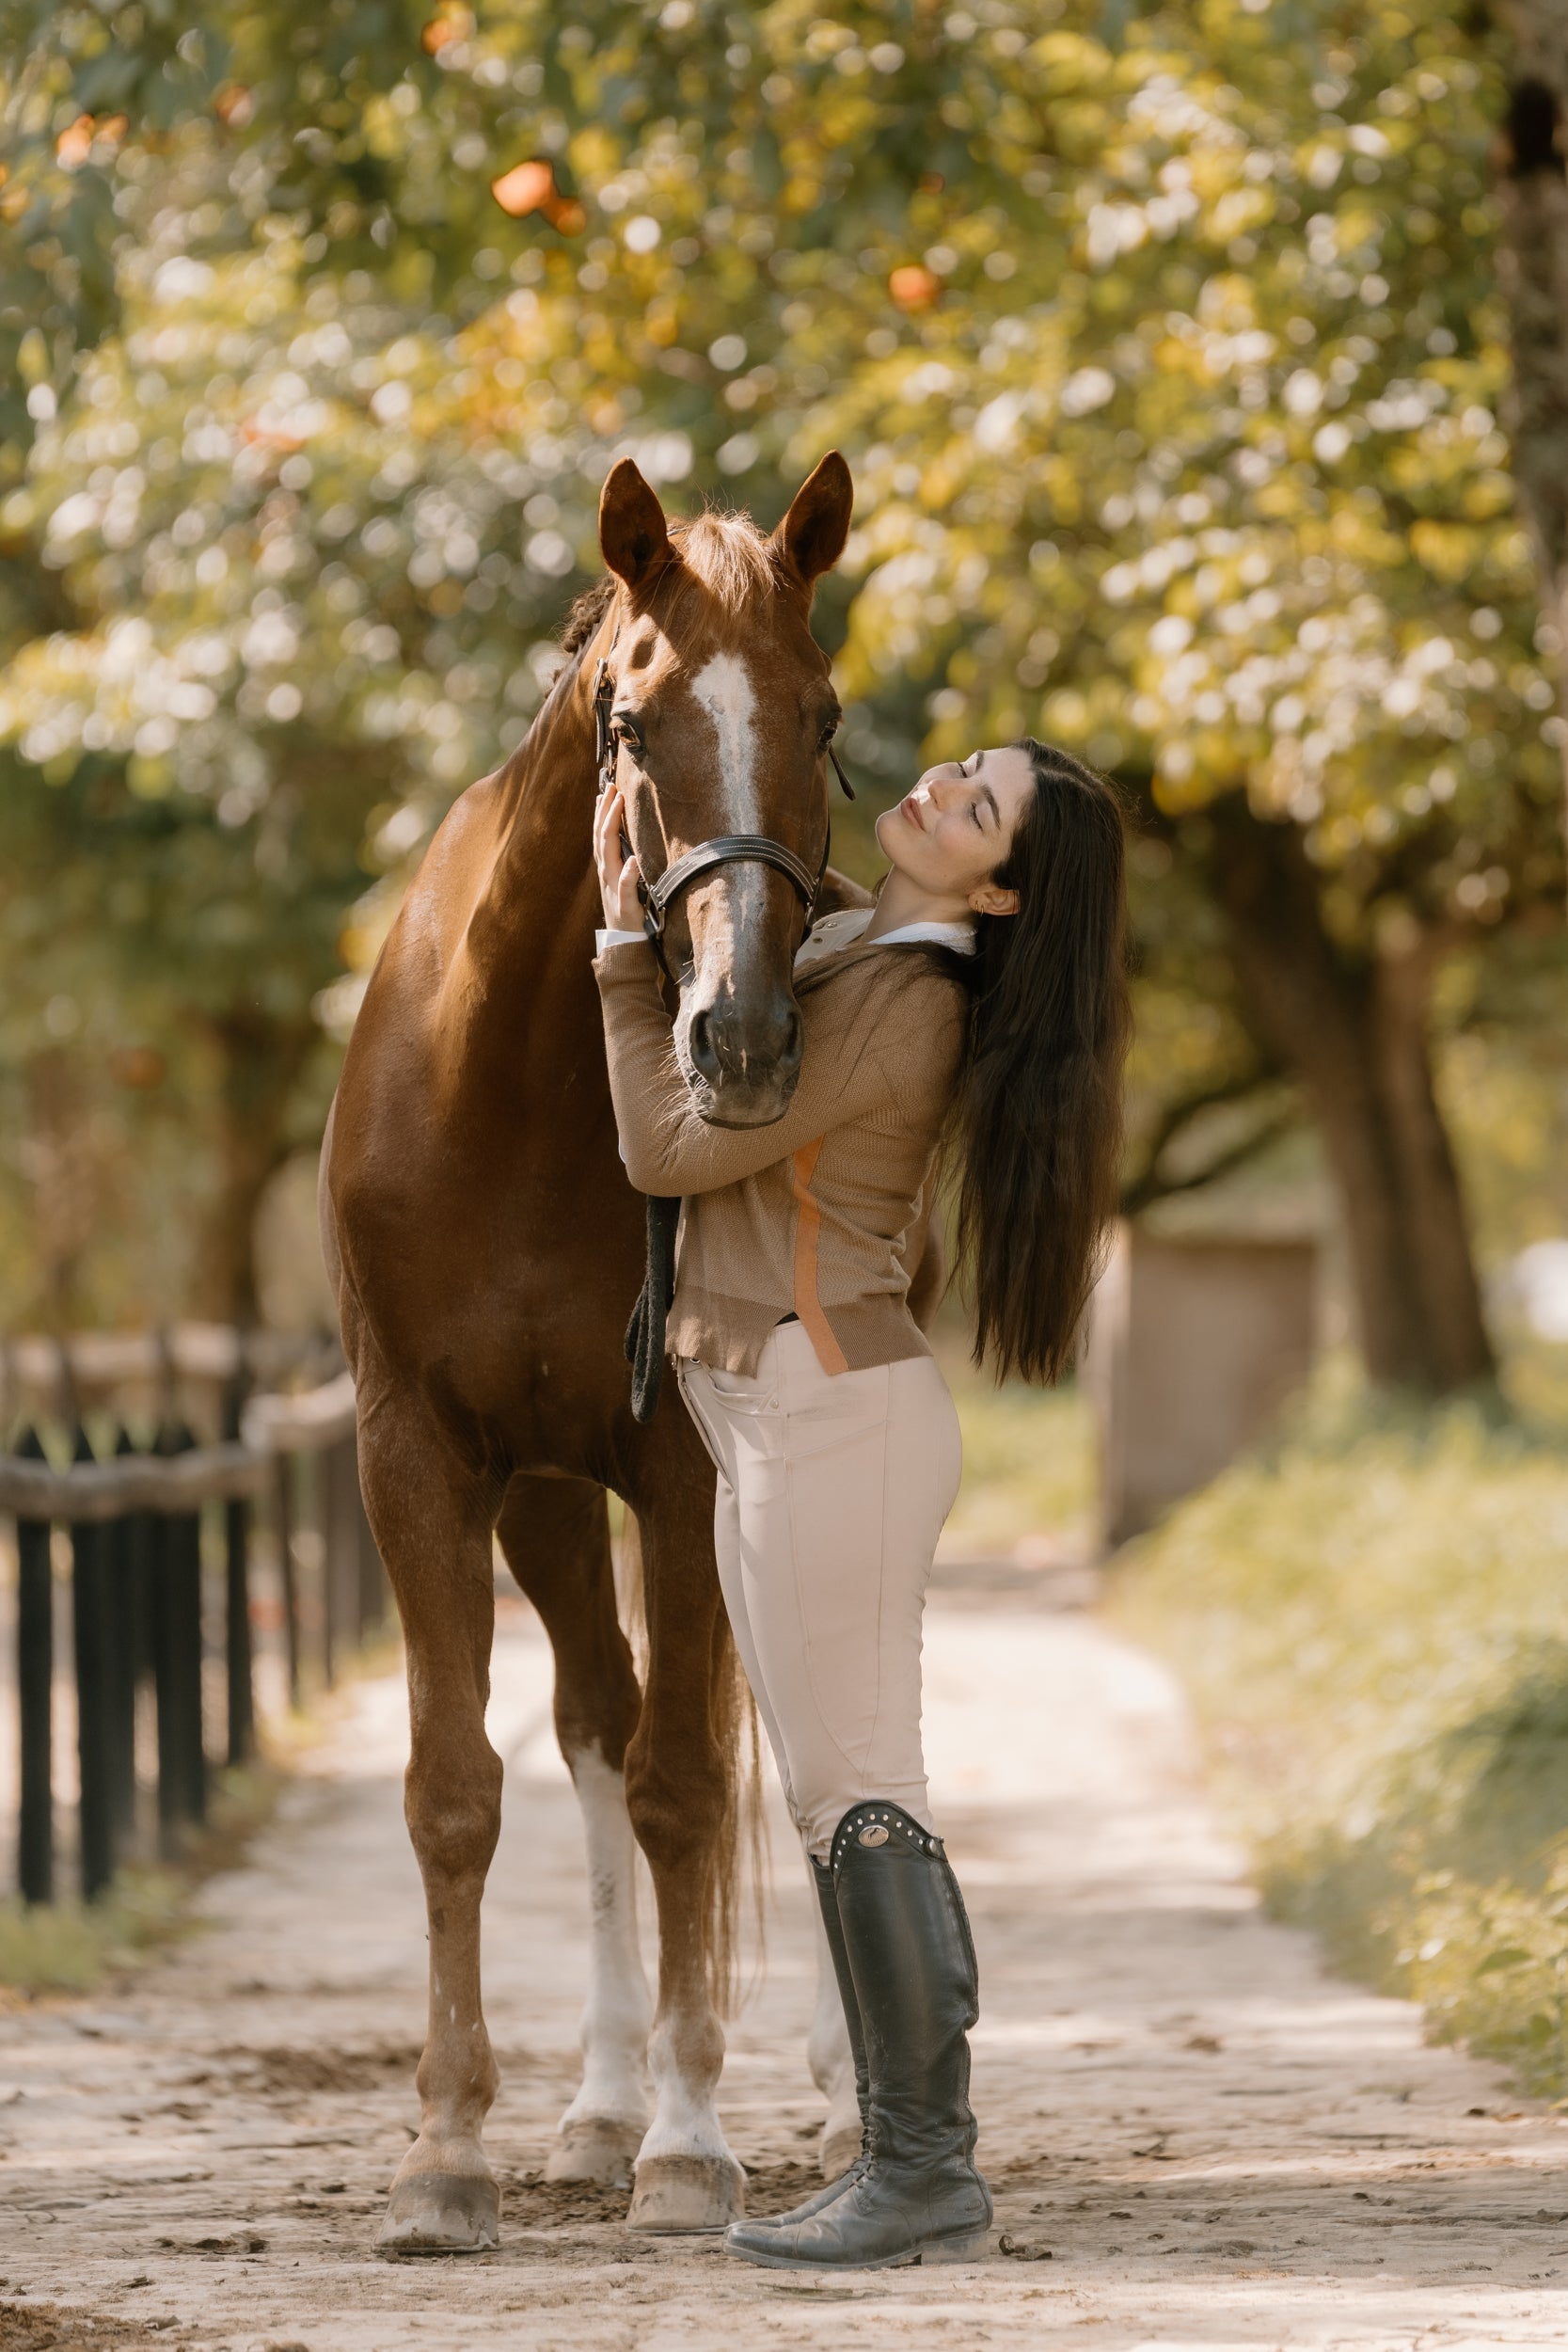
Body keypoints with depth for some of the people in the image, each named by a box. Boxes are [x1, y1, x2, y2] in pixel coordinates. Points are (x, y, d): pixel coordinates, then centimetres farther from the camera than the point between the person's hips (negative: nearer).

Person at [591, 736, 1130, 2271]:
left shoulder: (905, 999, -16)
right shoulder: (840, 945, 12)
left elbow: (670, 1147, -14)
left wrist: (629, 946, -6)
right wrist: (633, 900, 16)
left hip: (832, 1410, -10)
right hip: (774, 1417, 10)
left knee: (854, 1793, -7)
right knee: (845, 1800, 10)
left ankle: (921, 2175, -3)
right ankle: (922, 2163, 14)